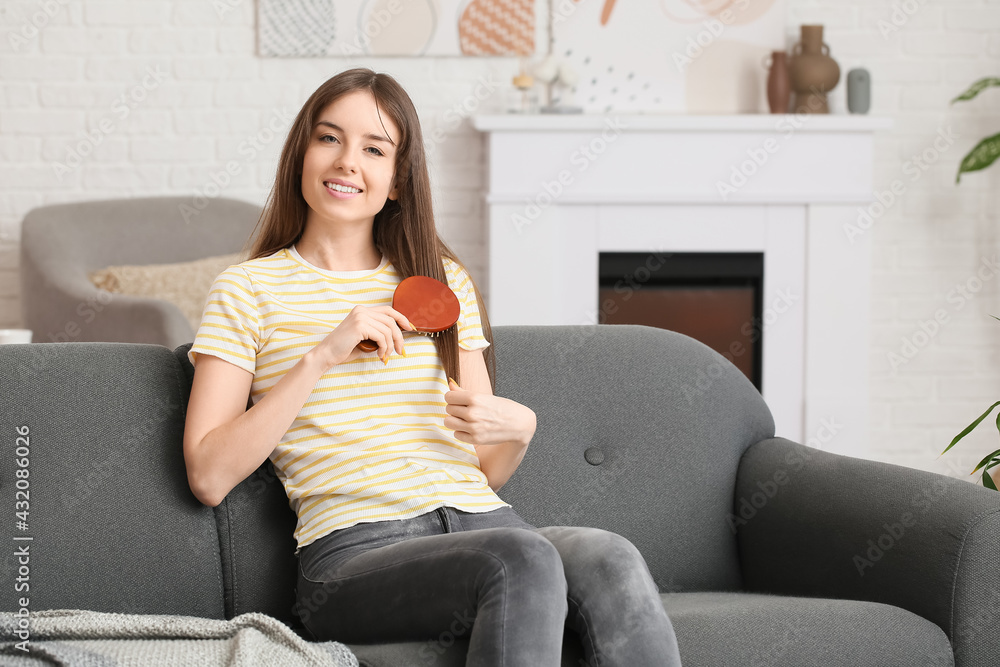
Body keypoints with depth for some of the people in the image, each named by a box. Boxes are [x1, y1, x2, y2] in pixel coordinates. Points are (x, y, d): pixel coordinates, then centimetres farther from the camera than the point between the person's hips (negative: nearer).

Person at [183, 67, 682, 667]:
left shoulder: (446, 282, 23)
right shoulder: (248, 290, 11)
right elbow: (209, 476, -2)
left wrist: (519, 428, -3)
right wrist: (321, 357, -7)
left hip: (482, 524, 4)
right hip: (358, 550, -4)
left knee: (610, 561, -31)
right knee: (523, 562, -36)